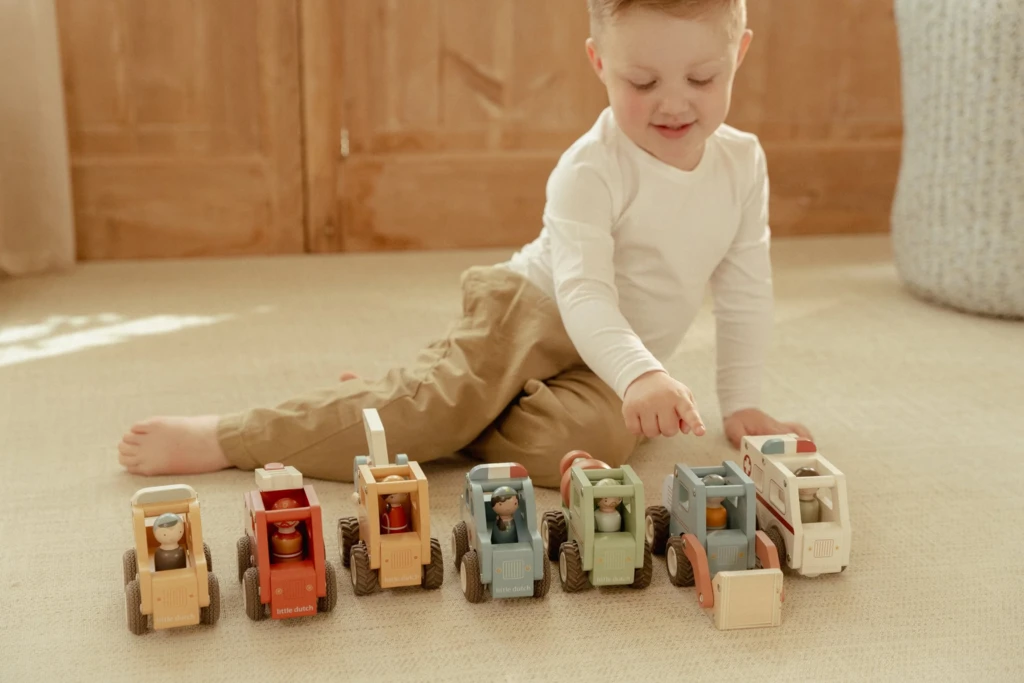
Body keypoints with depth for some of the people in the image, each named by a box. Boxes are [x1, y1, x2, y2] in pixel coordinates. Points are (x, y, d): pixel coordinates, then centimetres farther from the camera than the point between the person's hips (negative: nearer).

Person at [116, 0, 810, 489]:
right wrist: (639, 374, -49)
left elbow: (747, 293, 6)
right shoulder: (590, 168, -20)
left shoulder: (744, 162, -4)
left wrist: (742, 403, 3)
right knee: (449, 395, -31)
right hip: (533, 308, -4)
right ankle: (226, 436, -21)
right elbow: (583, 290, -32)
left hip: (609, 364, 4)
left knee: (591, 438, -31)